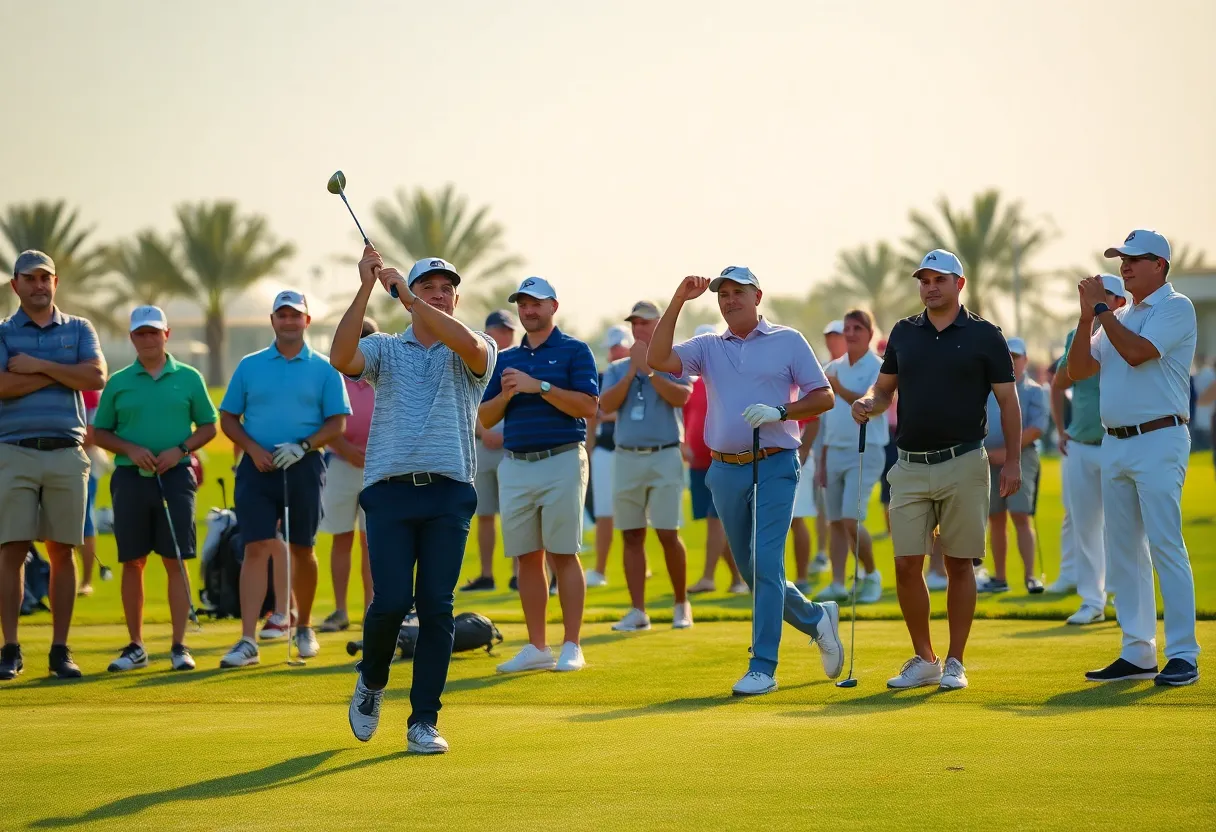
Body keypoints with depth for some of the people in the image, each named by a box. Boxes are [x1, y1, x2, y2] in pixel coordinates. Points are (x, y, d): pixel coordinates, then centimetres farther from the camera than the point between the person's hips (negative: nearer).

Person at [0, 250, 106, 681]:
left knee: (62, 551, 2)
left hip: (67, 452, 2)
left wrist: (40, 366, -6)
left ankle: (60, 649, 7)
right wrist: (62, 373, -5)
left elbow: (96, 376, -4)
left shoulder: (79, 329, 14)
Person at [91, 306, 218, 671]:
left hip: (175, 476, -1)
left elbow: (208, 426, 9)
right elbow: (100, 432, 10)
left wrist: (181, 449, -8)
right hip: (130, 477, 1)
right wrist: (130, 449, -8)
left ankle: (179, 646, 0)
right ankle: (135, 647, 11)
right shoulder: (118, 382, 8)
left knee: (175, 562, -4)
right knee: (132, 563, 4)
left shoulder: (189, 378, 6)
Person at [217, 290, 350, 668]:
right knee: (256, 549, -9)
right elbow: (228, 418, 10)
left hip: (303, 467, 0)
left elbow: (337, 422, 2)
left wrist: (303, 446, -13)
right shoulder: (249, 366, 8)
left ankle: (303, 626, 26)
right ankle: (248, 641, -14)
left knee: (301, 551, 8)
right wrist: (253, 448, -7)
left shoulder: (324, 369, 5)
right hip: (258, 467, 0)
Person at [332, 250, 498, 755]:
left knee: (436, 607, -3)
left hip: (449, 492, 0)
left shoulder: (477, 353, 9)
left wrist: (407, 297, -17)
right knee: (392, 601, -10)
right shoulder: (383, 349, 12)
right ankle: (371, 681, 20)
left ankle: (424, 721, 4)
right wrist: (366, 289, -15)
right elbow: (341, 358, -10)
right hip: (390, 488, 0)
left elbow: (468, 343, -18)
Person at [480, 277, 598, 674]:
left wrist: (539, 386, -15)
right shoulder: (507, 359, 17)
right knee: (527, 557, 5)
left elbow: (588, 406, -10)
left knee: (564, 554, -5)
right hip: (515, 464, 5)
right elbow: (485, 418, 15)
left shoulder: (574, 351, 2)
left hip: (561, 461, -5)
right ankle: (536, 648, 9)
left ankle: (571, 647, -2)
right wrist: (506, 394, -5)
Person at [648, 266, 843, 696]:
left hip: (775, 467, -5)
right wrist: (678, 301, -9)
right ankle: (816, 618, 32)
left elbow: (823, 396, 2)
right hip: (726, 470, 5)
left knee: (766, 564, -13)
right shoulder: (707, 348, 11)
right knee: (751, 571, 10)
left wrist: (780, 412, -14)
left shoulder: (788, 341, 4)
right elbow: (658, 359, -5)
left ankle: (763, 667, -11)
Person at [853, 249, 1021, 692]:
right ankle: (923, 660, 12)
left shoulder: (984, 336, 0)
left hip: (963, 464, -3)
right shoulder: (903, 333, 11)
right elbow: (884, 388, 18)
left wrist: (1014, 461, -5)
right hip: (910, 467, 3)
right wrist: (867, 403, -6)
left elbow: (1008, 400, 2)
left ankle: (955, 663, 9)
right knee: (906, 565, -1)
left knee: (959, 564, 1)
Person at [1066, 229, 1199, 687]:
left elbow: (1136, 352, -19)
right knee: (1122, 551, 8)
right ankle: (1137, 653, 13)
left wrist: (1102, 309, -9)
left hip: (1158, 442, -8)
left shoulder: (1175, 307, -4)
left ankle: (1183, 655, -12)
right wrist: (1087, 318, 2)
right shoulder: (1120, 317, 19)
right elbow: (1078, 370, 13)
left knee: (1165, 545, -12)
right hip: (1114, 443, 8)